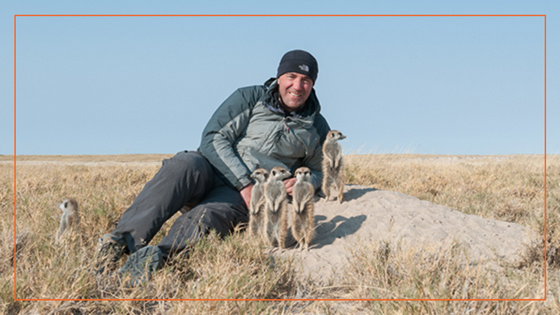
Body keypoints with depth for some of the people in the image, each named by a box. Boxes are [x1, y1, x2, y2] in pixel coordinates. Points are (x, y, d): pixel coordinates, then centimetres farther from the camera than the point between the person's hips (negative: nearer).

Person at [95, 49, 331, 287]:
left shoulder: (317, 128, 16)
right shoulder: (250, 98, 8)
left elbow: (319, 172, 27)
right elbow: (213, 138, -2)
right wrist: (244, 183, -14)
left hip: (242, 198, 0)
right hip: (211, 170, 0)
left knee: (205, 217, -35)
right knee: (183, 165, -37)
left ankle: (155, 258, -62)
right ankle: (124, 239, -50)